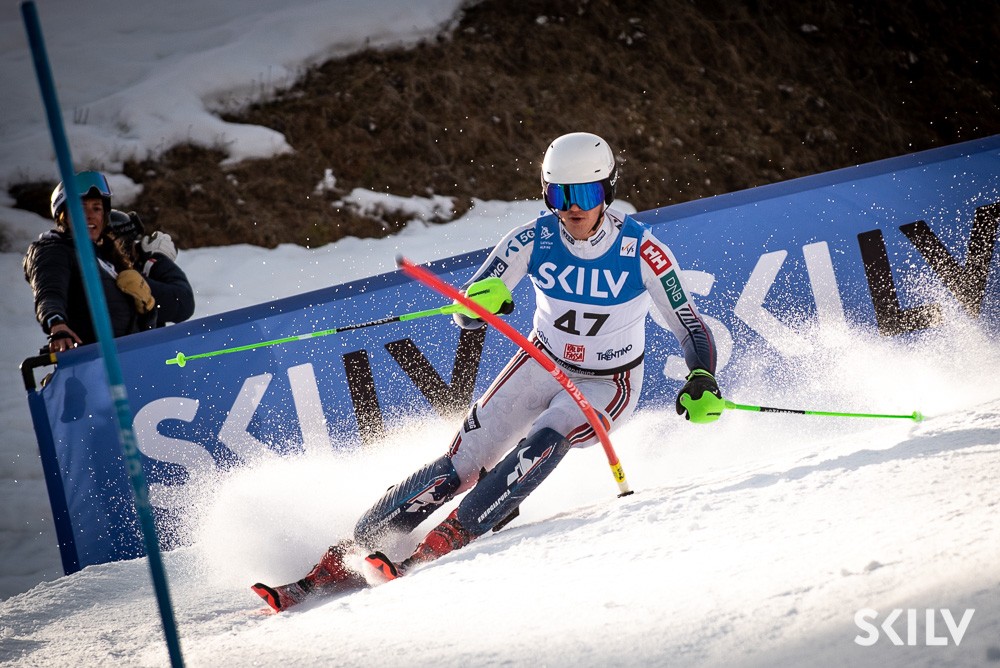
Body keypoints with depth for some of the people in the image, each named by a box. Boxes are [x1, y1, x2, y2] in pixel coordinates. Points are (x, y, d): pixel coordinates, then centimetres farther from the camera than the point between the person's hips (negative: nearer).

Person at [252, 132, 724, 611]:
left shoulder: (642, 250, -22)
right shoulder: (533, 240, -17)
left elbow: (692, 329, -15)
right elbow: (464, 314, -15)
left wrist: (702, 382, -36)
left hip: (608, 386, -2)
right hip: (542, 364, 2)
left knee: (545, 439, -33)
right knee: (461, 464, -10)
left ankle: (447, 542, -30)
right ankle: (343, 559, -7)